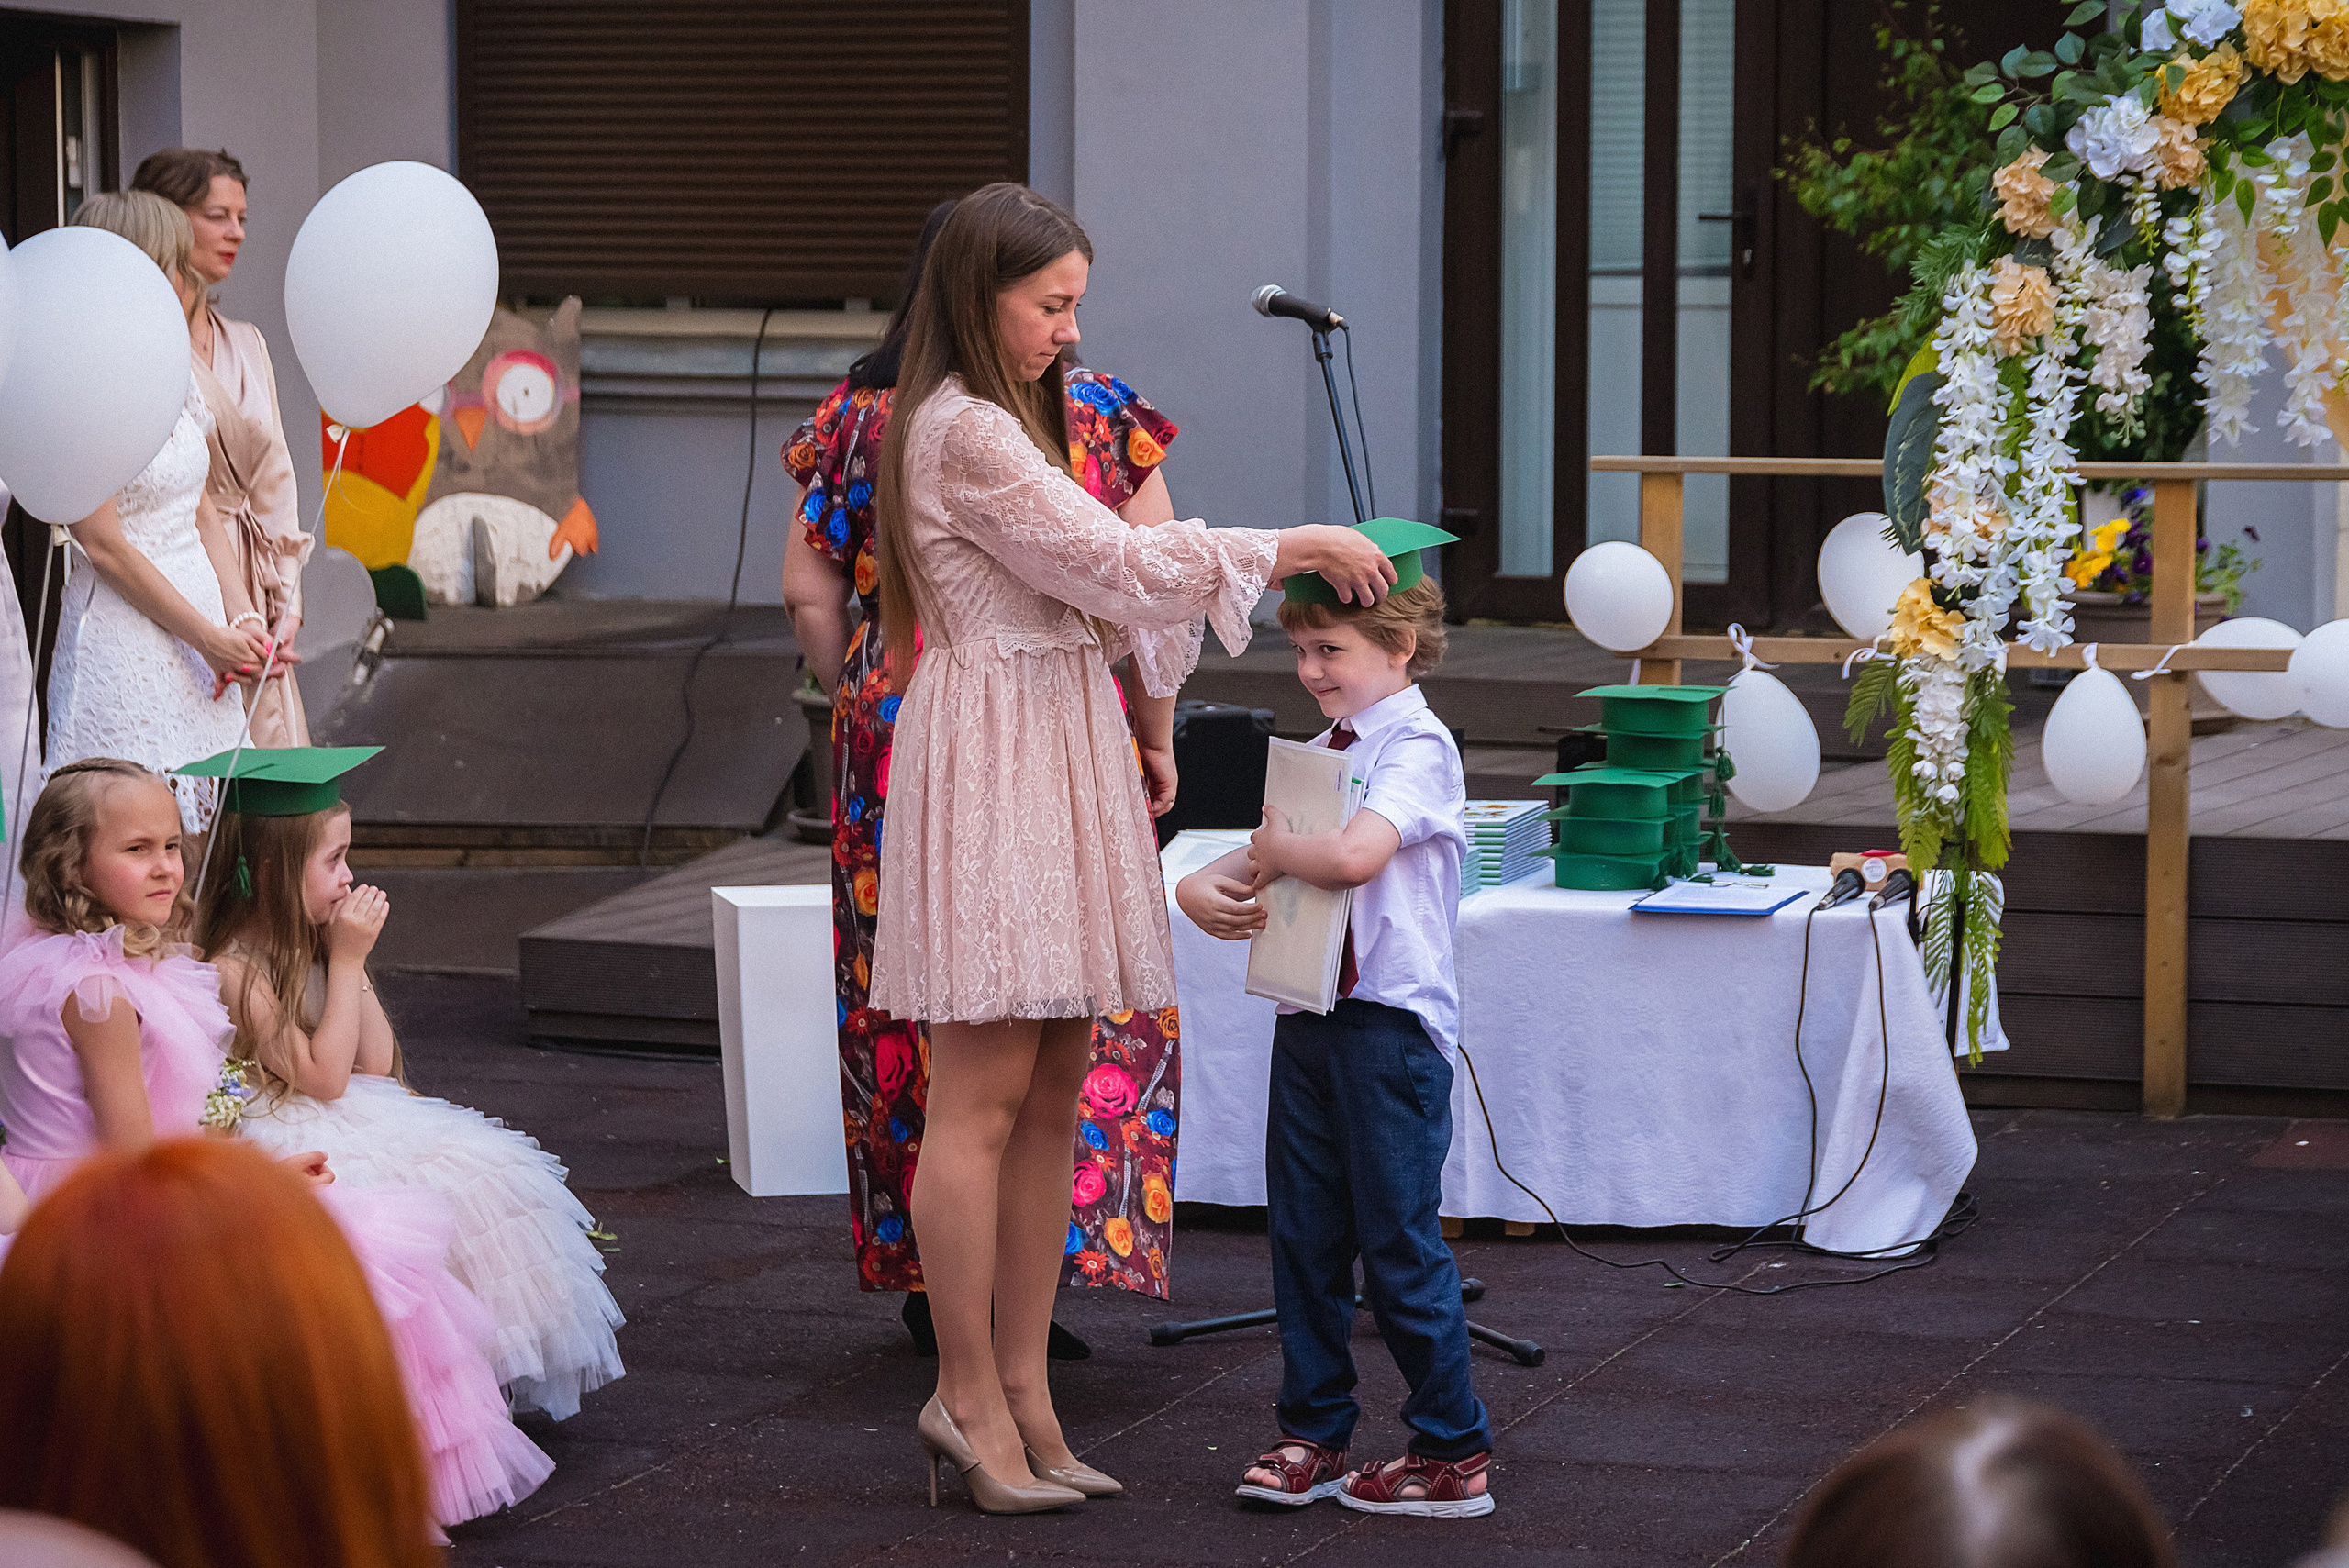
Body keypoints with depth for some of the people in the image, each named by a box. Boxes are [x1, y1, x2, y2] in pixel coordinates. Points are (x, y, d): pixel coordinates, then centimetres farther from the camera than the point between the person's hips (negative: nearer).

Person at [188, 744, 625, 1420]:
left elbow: (376, 1065, 10)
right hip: (288, 1144, -9)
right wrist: (346, 960, -17)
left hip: (357, 1128, 9)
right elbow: (322, 1078, -20)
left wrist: (350, 959, 2)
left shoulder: (307, 948, 11)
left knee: (479, 1170, -8)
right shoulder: (234, 969, -17)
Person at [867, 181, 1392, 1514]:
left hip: (1060, 754, 10)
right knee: (985, 1092, -7)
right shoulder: (963, 430, -12)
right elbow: (1114, 563, -14)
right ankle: (969, 1395, -2)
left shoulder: (1007, 424, 21)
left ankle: (1021, 1392, 11)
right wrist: (1292, 547, -8)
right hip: (994, 755, -10)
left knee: (1054, 1095, 8)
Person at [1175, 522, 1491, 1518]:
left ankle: (1452, 1452, 5)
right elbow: (1260, 857, 15)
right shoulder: (1319, 751, 15)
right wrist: (1204, 888, -7)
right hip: (1309, 1013, 8)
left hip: (1391, 1019, -8)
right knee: (1303, 1231, 11)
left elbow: (1354, 854, -27)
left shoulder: (1417, 747, -11)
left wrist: (1269, 853, -10)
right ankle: (1312, 1431, 20)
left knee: (1399, 1240, -3)